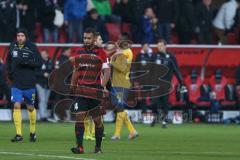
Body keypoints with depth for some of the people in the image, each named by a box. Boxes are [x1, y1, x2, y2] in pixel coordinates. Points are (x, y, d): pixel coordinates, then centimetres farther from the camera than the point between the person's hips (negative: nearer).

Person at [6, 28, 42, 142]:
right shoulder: (12, 46, 4)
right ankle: (18, 134, -9)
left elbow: (39, 63, -10)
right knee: (16, 106, -10)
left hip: (29, 83, -2)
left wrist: (26, 62, -23)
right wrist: (9, 71, 7)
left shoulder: (32, 47, -6)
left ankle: (33, 132, 29)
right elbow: (8, 60, 23)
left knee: (30, 107, 10)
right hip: (16, 83, 2)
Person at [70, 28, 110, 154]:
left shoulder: (100, 53, -3)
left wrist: (103, 86, -18)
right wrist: (72, 86, 13)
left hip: (95, 90, -3)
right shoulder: (80, 53, 11)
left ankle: (98, 146, 17)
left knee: (97, 119, 4)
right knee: (79, 117, -9)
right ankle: (79, 146, -11)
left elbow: (107, 71, -6)